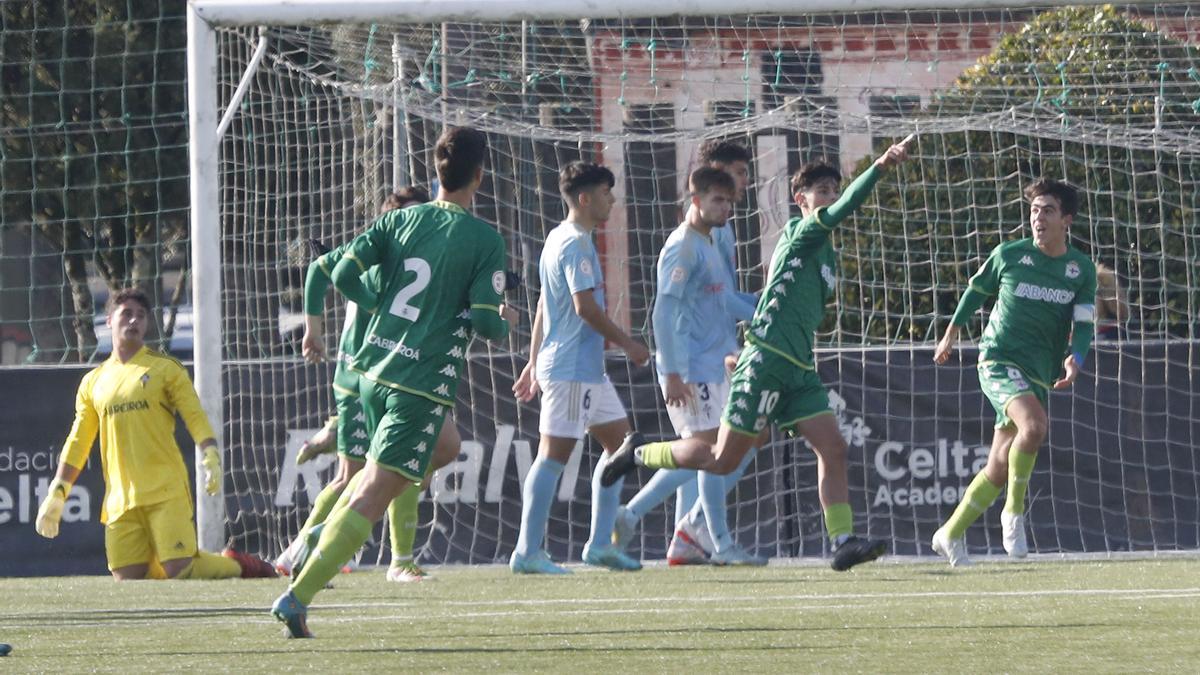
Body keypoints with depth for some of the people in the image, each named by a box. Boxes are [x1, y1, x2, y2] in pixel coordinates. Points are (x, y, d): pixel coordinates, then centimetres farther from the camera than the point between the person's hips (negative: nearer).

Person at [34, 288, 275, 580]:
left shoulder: (165, 368, 5)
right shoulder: (93, 382, 15)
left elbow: (195, 416, -3)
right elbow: (77, 443, 19)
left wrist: (211, 457, -19)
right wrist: (57, 493, 12)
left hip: (166, 492, -4)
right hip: (120, 499, 4)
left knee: (180, 571, -17)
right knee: (127, 578, -5)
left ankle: (239, 565, 13)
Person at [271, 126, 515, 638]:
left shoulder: (400, 220, 7)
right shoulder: (485, 240, -7)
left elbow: (344, 275, 0)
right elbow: (486, 322, -10)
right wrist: (505, 321, 13)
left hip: (373, 370, 7)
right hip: (424, 382, -7)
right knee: (371, 497, -8)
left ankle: (322, 539, 22)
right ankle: (297, 597, -19)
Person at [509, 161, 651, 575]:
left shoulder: (559, 239, 18)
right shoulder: (575, 244, -14)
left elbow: (544, 306, 22)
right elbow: (585, 306, -21)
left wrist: (535, 362, 24)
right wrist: (628, 344, -12)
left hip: (588, 369, 10)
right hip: (571, 369, -10)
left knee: (619, 440, 11)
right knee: (554, 454, -8)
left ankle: (600, 544, 12)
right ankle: (528, 552, -7)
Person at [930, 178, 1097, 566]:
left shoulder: (1081, 270, 3)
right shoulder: (1009, 255, -2)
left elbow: (1083, 326, -2)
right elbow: (977, 289, 15)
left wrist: (1075, 359, -22)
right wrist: (951, 332, 23)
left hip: (1038, 374, 4)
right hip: (999, 360, -4)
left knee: (999, 470, 6)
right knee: (1034, 425, -32)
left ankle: (951, 534, 23)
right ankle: (1015, 512, -16)